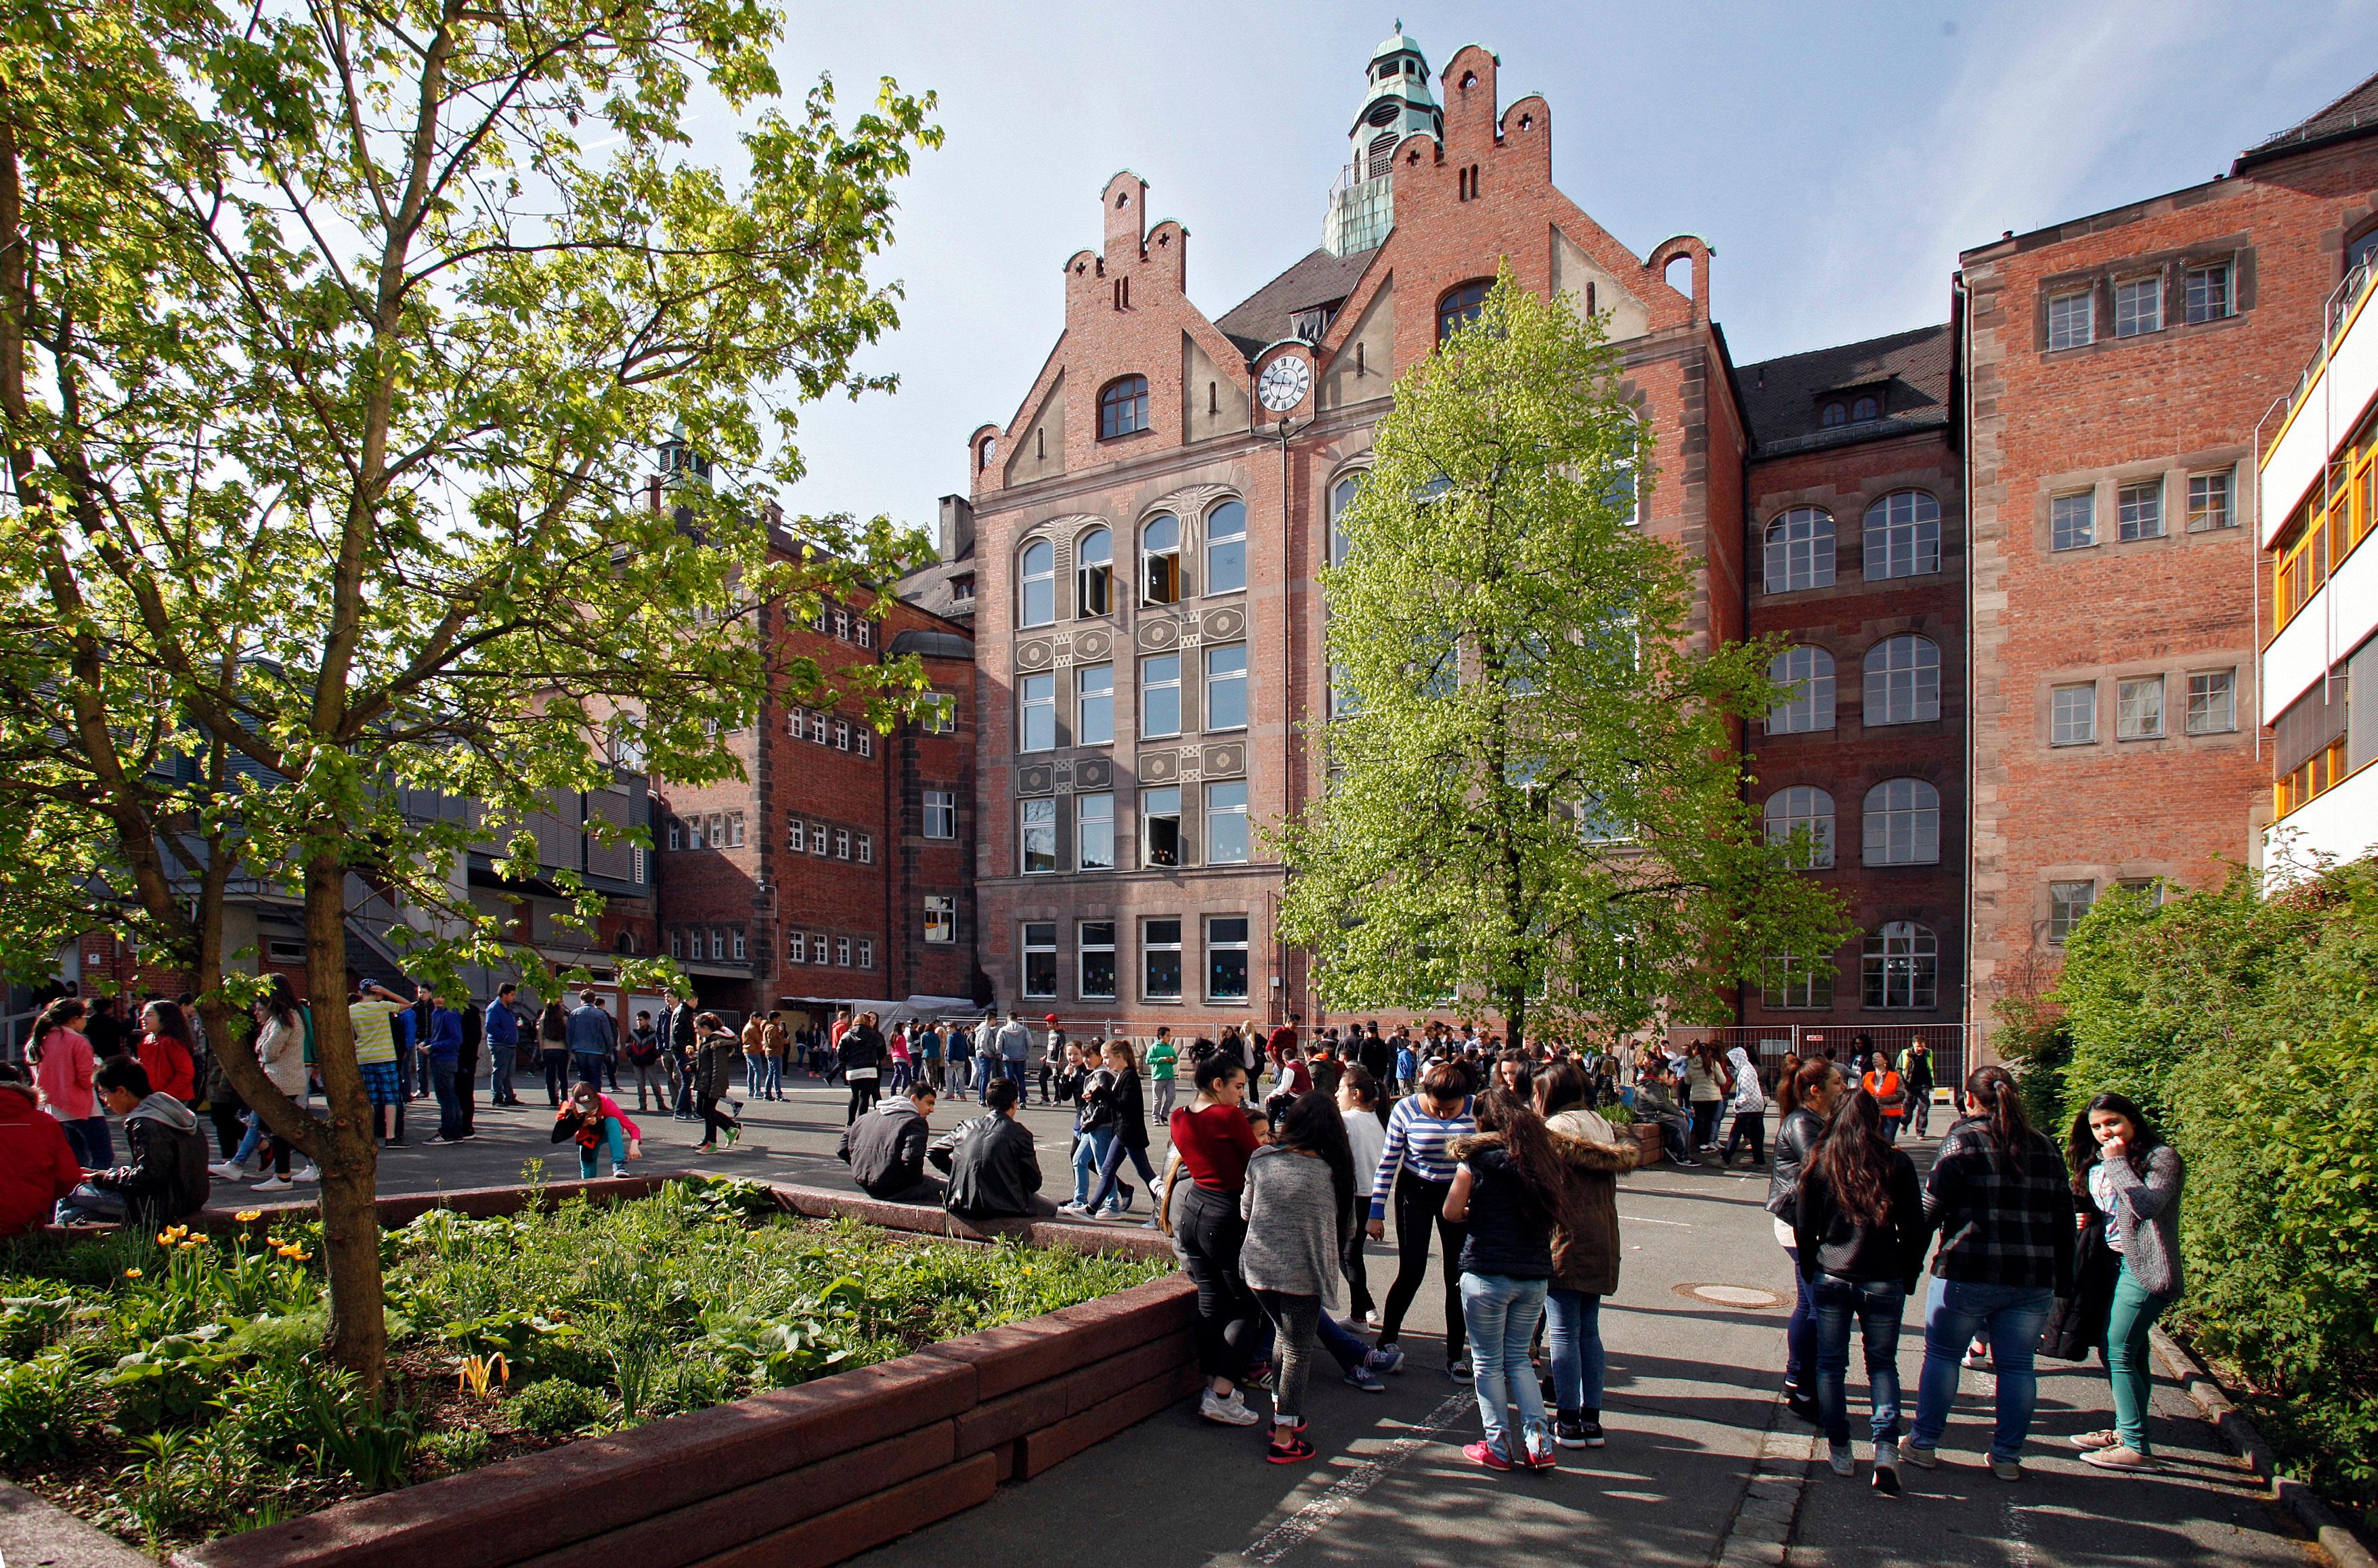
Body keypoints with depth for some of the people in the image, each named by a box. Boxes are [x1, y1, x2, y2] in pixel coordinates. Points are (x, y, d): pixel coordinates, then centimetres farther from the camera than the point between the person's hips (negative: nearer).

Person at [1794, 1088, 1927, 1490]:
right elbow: (1915, 1230, -3)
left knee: (1831, 1365, 12)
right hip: (1884, 1281, 0)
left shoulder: (1820, 1163, -5)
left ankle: (1840, 1450, 17)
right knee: (1882, 1363, 13)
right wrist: (1908, 1276, 10)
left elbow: (1803, 1226, 0)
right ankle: (1886, 1448, 0)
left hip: (1831, 1278, 0)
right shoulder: (1898, 1164, -8)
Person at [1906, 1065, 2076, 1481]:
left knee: (1942, 1355, 8)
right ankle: (2007, 1457, 18)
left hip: (1968, 1274, -4)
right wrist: (2062, 1282, 17)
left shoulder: (1963, 1140, -6)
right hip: (2034, 1280, 4)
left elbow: (1932, 1206, -11)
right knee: (2016, 1364, 12)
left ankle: (1923, 1444, 15)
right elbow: (2064, 1218, 12)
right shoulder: (2046, 1149, 9)